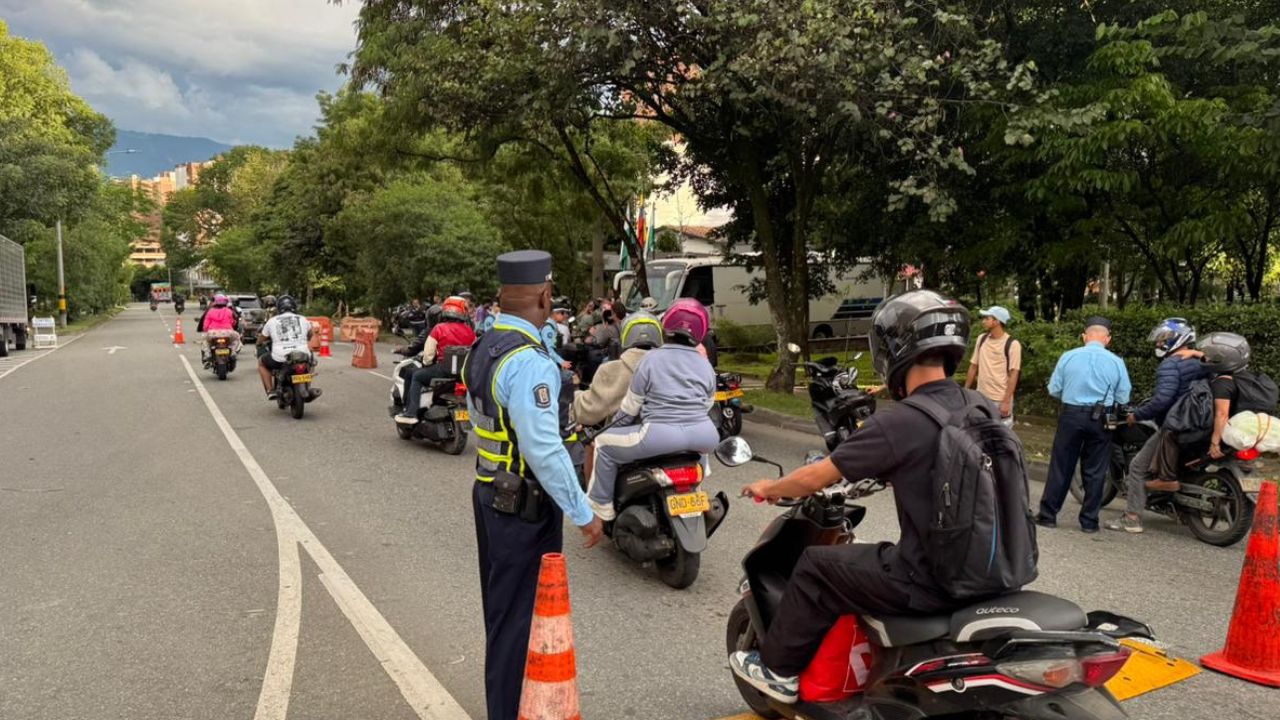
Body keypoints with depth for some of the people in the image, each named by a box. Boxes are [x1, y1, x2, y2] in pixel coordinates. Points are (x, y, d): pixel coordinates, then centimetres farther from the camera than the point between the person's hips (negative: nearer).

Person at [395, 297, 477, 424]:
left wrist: (426, 362, 17)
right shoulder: (470, 331, 7)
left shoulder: (439, 328, -2)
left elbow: (428, 354, -3)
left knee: (416, 376, 16)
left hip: (444, 369, -5)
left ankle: (411, 413, 7)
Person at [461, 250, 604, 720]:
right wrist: (583, 514, -19)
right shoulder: (529, 361, -24)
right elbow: (544, 449, -27)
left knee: (500, 608, 22)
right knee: (522, 616, 2)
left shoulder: (482, 349, 6)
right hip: (526, 505, -10)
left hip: (490, 493, 10)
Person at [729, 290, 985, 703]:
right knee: (886, 556, 31)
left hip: (930, 581, -8)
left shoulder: (897, 424, -19)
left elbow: (815, 479, -10)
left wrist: (769, 489, 10)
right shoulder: (979, 405, 3)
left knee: (815, 568, 8)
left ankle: (778, 669, 23)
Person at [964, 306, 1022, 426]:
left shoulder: (1012, 344, -11)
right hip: (980, 397, 6)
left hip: (1001, 400, -6)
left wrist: (1006, 401, -17)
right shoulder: (981, 339, 7)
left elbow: (1013, 375, -13)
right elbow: (973, 366, 13)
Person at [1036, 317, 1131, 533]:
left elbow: (1054, 389, -1)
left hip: (1071, 415, 0)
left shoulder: (1068, 357, -4)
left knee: (1061, 467, 7)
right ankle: (1089, 520, 13)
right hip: (1100, 420, 0)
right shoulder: (1116, 362, -4)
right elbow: (1123, 398, -1)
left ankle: (1048, 515, 11)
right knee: (1094, 471, 9)